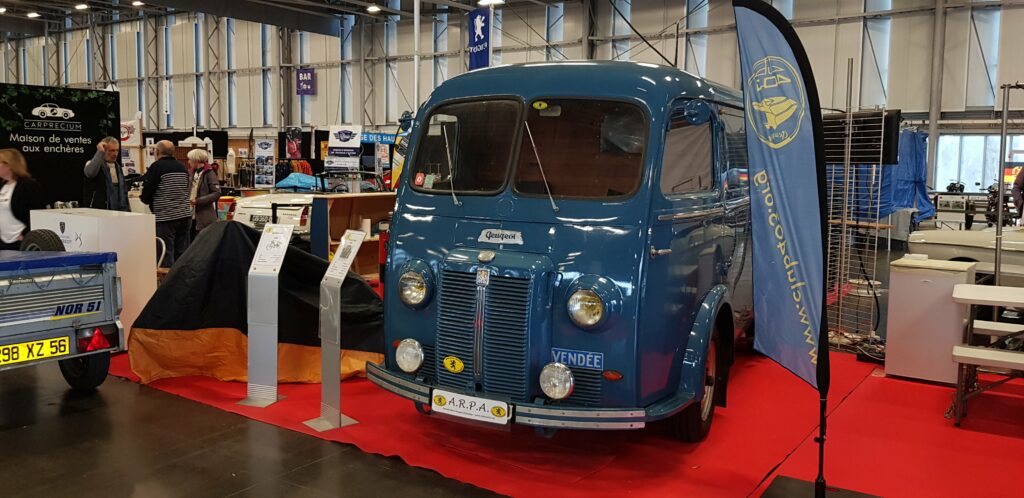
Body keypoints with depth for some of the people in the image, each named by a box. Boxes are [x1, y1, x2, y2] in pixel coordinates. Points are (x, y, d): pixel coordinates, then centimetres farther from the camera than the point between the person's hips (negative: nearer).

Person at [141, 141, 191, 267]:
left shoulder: (156, 167, -9)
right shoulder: (182, 167, 9)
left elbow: (146, 195, -9)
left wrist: (144, 198, 12)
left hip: (165, 218, -6)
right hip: (185, 215, 6)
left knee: (166, 256, -2)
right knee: (182, 254, 10)